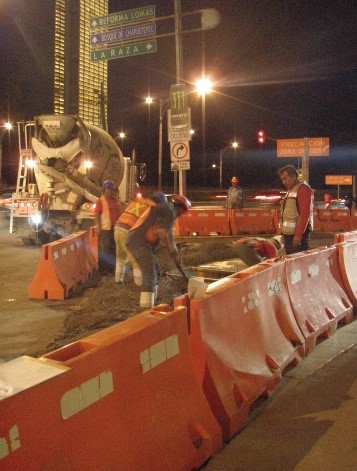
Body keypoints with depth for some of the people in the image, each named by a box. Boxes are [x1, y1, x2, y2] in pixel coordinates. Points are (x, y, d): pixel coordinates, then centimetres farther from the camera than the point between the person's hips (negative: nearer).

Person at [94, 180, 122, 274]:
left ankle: (112, 267, 22)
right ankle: (103, 268, 5)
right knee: (104, 249, -2)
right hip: (105, 228, -6)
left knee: (114, 249, 12)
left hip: (116, 228, 7)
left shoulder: (116, 200, 14)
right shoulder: (101, 201, -5)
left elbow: (120, 212, 22)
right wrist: (98, 227, -18)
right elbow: (96, 214, -10)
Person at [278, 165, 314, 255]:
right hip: (289, 233, 9)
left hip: (298, 234, -9)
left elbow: (305, 214, -18)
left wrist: (298, 235, -22)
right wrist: (284, 233, 16)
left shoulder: (303, 189, -10)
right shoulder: (290, 190, 19)